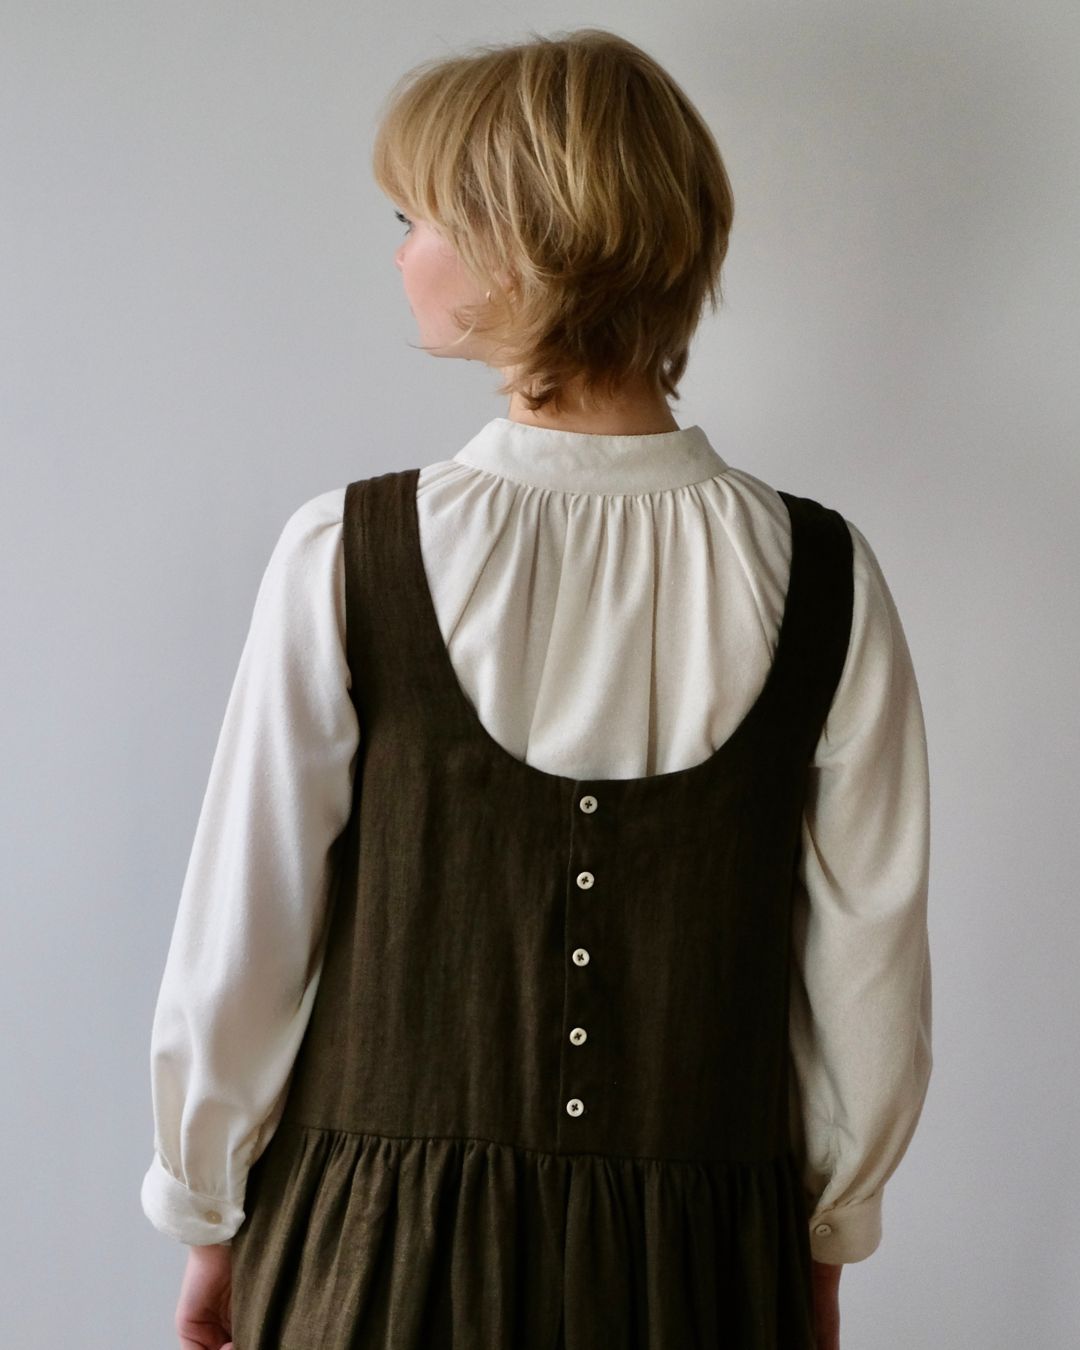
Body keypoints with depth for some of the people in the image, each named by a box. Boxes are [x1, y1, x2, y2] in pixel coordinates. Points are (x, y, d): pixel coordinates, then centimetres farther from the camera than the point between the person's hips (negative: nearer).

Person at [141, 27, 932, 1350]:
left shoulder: (343, 558, -16)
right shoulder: (824, 579, -11)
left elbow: (242, 941, -9)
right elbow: (870, 963, -4)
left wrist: (210, 1214, 7)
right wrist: (826, 1237, 12)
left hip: (380, 1243, -1)